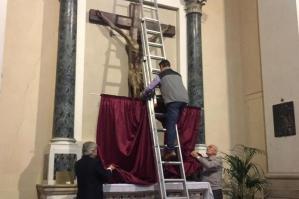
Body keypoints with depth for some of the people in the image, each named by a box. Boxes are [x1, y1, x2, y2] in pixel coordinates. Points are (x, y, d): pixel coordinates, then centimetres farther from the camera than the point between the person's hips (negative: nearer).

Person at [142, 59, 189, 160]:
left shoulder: (161, 75, 15)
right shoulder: (178, 74, 31)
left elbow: (149, 88, 11)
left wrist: (143, 95, 32)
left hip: (173, 100, -6)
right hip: (184, 99, 6)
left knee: (170, 125, -7)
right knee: (173, 123, 19)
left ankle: (170, 150, -15)